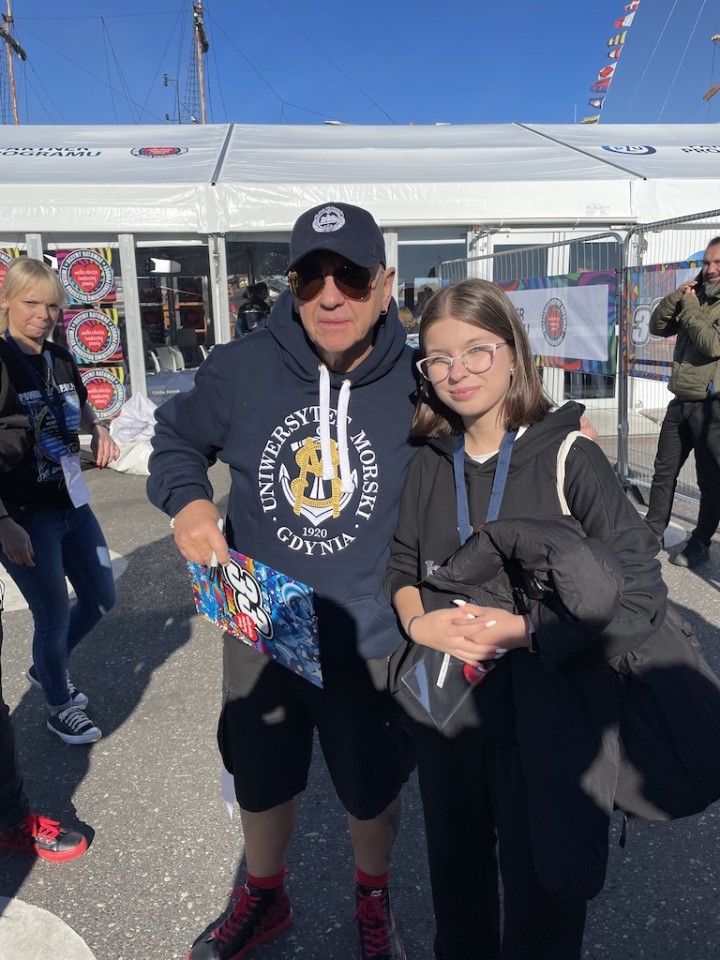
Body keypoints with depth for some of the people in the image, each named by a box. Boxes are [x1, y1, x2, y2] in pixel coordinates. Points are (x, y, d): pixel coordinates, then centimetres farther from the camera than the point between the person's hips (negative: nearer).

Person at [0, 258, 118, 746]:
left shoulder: (60, 358, 4)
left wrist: (98, 428, 1)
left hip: (71, 505, 7)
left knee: (101, 597, 17)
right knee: (54, 616, 6)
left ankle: (47, 667, 43)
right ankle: (61, 708, 32)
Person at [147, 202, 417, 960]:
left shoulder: (418, 386, -16)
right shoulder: (242, 370, -14)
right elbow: (177, 437, 4)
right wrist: (186, 500, -15)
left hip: (368, 643, -1)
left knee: (371, 790, 23)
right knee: (261, 783, 26)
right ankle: (263, 898, 59)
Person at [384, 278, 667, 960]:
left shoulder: (569, 459, -13)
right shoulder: (429, 465, 1)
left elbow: (641, 598, -14)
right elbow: (402, 563, 12)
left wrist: (519, 629, -20)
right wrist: (416, 619, -9)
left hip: (543, 725, -4)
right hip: (443, 709, 5)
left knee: (541, 886, 13)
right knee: (455, 872, 25)